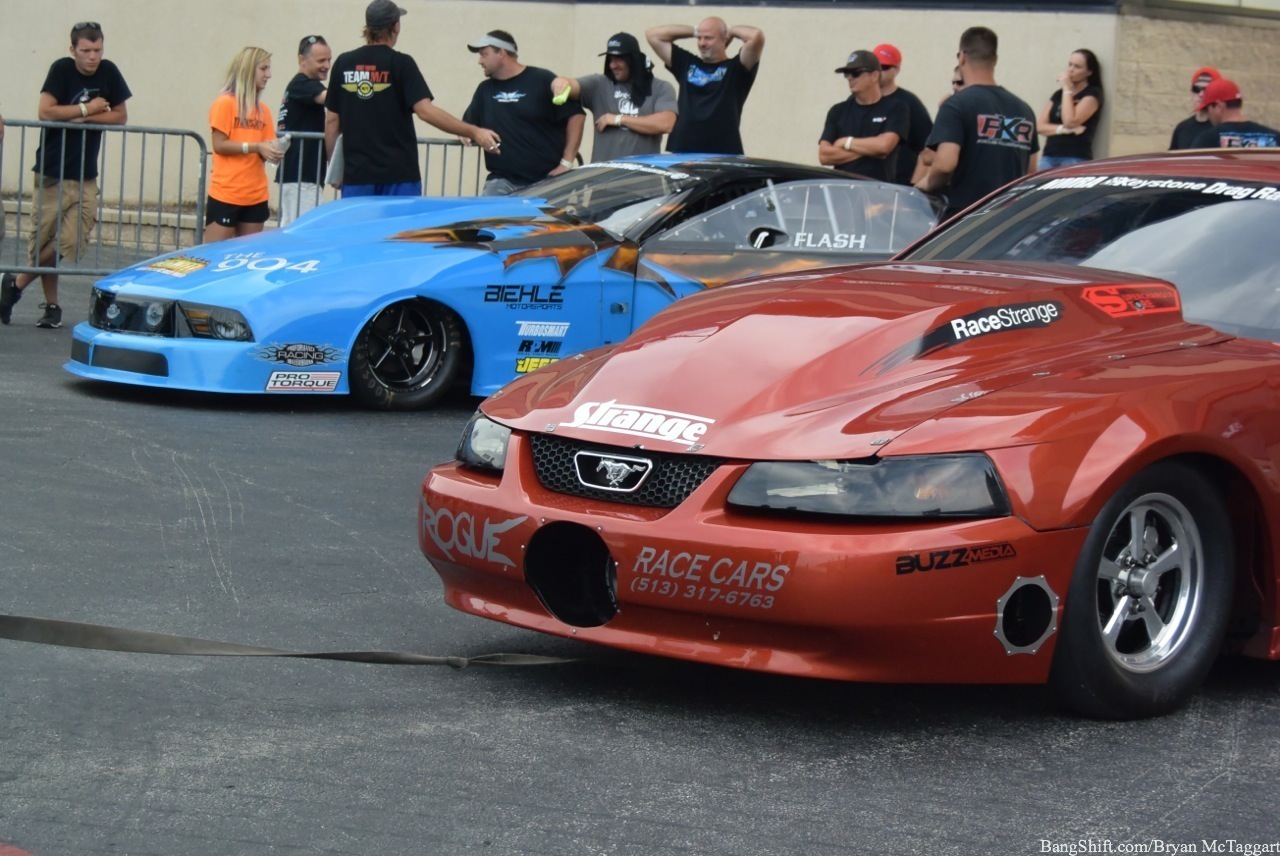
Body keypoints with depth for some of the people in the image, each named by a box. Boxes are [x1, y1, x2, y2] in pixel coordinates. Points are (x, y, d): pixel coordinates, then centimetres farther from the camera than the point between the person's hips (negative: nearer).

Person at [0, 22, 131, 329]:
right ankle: (51, 306, 16)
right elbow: (46, 112, -17)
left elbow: (120, 116, 4)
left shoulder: (109, 72, 3)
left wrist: (85, 118, -10)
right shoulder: (62, 69, -8)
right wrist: (87, 109, -10)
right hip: (54, 173, -3)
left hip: (87, 177, 3)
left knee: (70, 243, -7)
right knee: (44, 240, 1)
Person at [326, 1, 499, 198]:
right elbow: (425, 111, -15)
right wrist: (473, 132, -14)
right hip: (398, 176, -3)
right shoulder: (401, 64, -5)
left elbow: (332, 120, 8)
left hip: (356, 175, 3)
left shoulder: (343, 64, 5)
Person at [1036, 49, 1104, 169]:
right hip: (1048, 157, 6)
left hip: (1075, 160, -6)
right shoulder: (1058, 95, 20)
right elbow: (1040, 126, 11)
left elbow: (1070, 122, -13)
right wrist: (1062, 129, -8)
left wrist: (1067, 89, -5)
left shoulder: (1092, 94, 1)